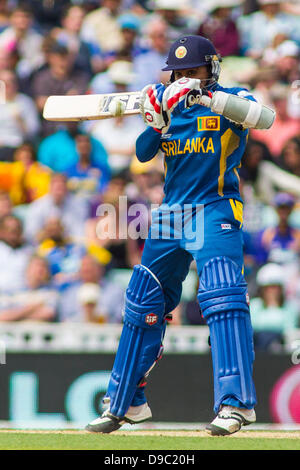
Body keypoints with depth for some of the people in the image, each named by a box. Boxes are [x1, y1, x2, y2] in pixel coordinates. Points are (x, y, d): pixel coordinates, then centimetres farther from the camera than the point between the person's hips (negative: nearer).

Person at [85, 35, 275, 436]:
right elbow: (143, 153, 5)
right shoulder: (170, 104, 12)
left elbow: (264, 117, -25)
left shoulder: (229, 101, -4)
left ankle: (236, 403, -25)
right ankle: (125, 404, 23)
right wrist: (156, 124, -15)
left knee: (222, 298, -23)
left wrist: (205, 96, -31)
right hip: (170, 218, 7)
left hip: (215, 214, -6)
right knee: (143, 305, 11)